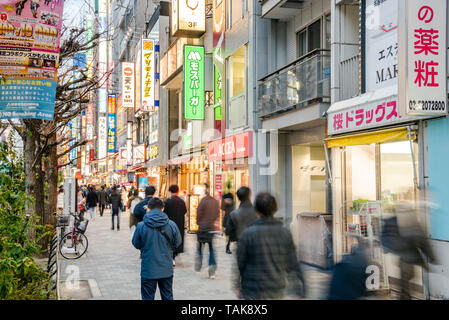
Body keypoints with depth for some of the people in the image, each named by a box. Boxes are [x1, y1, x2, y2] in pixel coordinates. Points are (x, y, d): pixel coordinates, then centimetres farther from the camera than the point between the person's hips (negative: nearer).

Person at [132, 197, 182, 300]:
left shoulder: (141, 226, -13)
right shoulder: (171, 225, -10)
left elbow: (136, 245, 2)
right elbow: (177, 243, 4)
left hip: (148, 270, -1)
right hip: (166, 270, 1)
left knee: (148, 297, 12)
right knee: (168, 297, 16)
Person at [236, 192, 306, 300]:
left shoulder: (248, 233, -12)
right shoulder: (285, 233, -3)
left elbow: (240, 263, -5)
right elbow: (293, 266, 1)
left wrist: (239, 289, 10)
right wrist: (301, 294, 9)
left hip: (254, 293, -3)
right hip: (278, 292, 4)